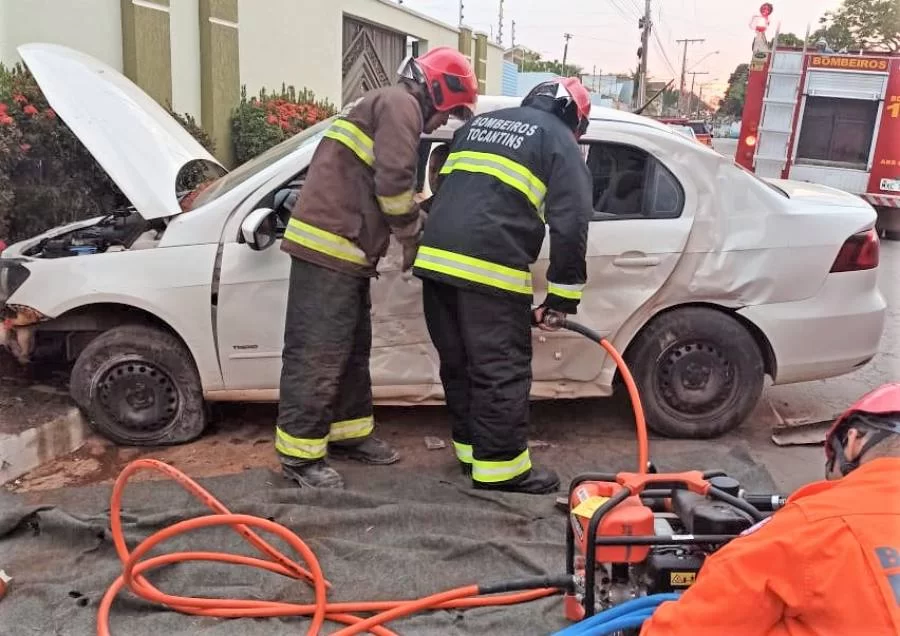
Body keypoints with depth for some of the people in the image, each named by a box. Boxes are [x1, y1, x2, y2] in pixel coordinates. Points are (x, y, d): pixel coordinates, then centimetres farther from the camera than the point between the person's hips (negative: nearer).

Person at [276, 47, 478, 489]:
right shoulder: (400, 104, -5)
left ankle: (349, 433, 28)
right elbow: (393, 181, -16)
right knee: (317, 354, -7)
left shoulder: (390, 107, 28)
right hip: (328, 246, -11)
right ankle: (300, 454, 0)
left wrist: (418, 228, 16)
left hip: (343, 249, 11)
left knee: (352, 349, 17)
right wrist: (413, 238, -3)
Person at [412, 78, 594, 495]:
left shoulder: (478, 124, 27)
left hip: (436, 258, 7)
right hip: (490, 268, -7)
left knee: (458, 364, 17)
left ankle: (471, 446, 30)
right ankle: (499, 464, 9)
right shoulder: (560, 142, 7)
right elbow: (570, 226, -3)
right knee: (501, 371, 2)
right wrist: (561, 298, 1)